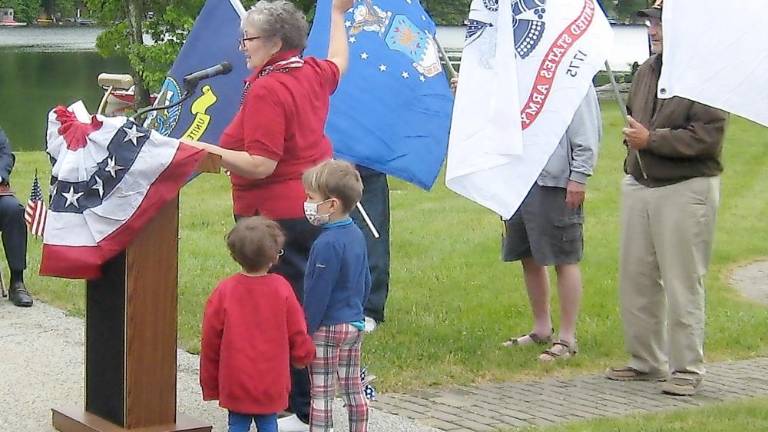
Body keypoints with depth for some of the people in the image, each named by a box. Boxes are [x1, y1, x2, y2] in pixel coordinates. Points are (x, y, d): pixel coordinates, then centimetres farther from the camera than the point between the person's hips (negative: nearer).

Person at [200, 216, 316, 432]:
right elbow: (298, 334, 0)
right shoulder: (281, 288, -8)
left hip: (235, 383, 0)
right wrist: (304, 356, 22)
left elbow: (210, 341, -3)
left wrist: (210, 385, 8)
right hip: (272, 384, 0)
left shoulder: (224, 291, -8)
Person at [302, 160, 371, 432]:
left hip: (328, 328, -9)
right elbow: (365, 282, 14)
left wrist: (304, 331, -14)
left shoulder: (327, 244, -22)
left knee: (321, 393, -2)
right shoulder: (356, 235, 5)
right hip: (355, 323, 9)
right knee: (353, 387, 16)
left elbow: (317, 295, -20)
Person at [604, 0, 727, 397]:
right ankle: (645, 360, 22)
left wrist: (652, 139, -18)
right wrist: (632, 136, 9)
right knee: (636, 280, 10)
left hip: (686, 189, -8)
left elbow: (707, 137, -19)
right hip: (639, 185, 8)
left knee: (682, 285, -3)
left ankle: (686, 369, 5)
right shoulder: (646, 72, 13)